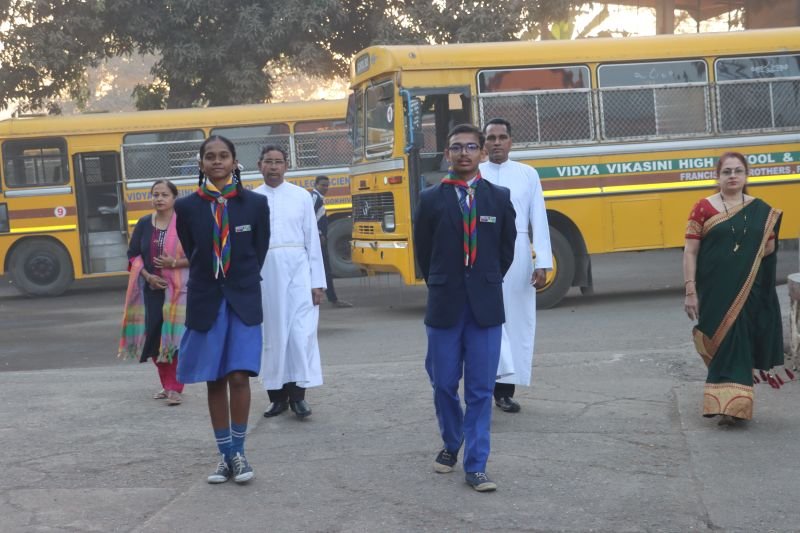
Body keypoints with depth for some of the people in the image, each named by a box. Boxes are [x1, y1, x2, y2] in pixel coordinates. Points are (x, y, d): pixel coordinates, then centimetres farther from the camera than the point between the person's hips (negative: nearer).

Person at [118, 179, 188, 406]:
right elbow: (133, 255, 10)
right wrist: (147, 276, -5)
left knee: (174, 336, -10)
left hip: (177, 288, -4)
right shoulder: (144, 224, 8)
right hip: (151, 288, 4)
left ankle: (174, 388, -4)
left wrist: (175, 263, -19)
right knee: (154, 335, 4)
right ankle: (167, 385, 20)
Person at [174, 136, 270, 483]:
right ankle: (226, 455, 14)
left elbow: (260, 252, 7)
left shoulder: (255, 204, -2)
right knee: (215, 382, 5)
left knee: (239, 377, -9)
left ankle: (238, 452, 5)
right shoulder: (187, 207, 0)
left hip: (243, 300, -1)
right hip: (206, 301, 1)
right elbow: (191, 254, 10)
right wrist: (212, 284, 12)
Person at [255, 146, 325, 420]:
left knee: (301, 332, -7)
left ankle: (297, 394, -3)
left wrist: (317, 282, 1)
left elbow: (312, 240, 5)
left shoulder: (301, 196, 6)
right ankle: (278, 395, 11)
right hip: (265, 272, 1)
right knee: (272, 334, 4)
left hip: (297, 270, -1)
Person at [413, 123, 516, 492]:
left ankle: (475, 466, 3)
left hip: (486, 306, 0)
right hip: (444, 306, 0)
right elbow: (423, 252, 9)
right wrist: (441, 288, 11)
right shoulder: (431, 199, 2)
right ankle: (451, 444, 31)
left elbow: (506, 249, 12)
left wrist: (487, 285, 12)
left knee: (481, 389, 0)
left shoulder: (499, 197, 4)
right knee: (444, 383, 7)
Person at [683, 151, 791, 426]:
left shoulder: (761, 211, 6)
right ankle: (727, 403, 10)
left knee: (741, 343, 3)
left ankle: (732, 404, 11)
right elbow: (690, 252, -3)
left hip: (748, 292, 2)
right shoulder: (703, 209, -2)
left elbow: (769, 247, 14)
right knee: (722, 344, 1)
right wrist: (690, 291, -10)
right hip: (715, 291, -2)